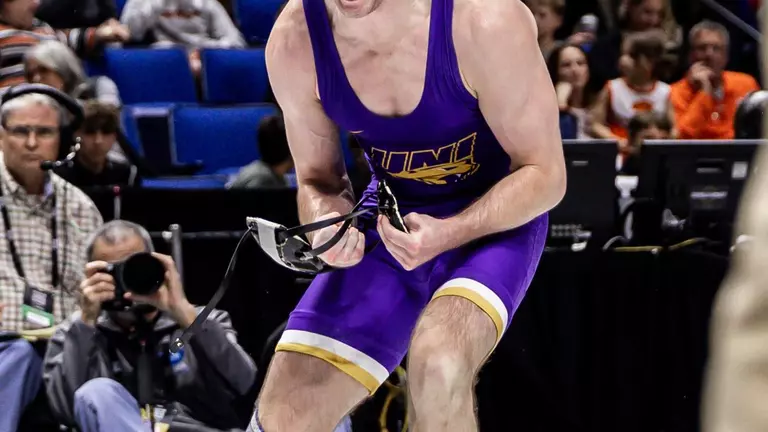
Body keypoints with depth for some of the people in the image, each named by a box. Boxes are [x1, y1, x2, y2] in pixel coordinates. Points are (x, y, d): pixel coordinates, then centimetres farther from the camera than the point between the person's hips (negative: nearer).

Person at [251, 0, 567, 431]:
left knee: (439, 367, -34)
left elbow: (544, 174, -18)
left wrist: (446, 234, -33)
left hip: (495, 218, -4)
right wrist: (326, 219, -23)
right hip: (389, 220, 4)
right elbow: (318, 178, 0)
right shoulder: (293, 43, -17)